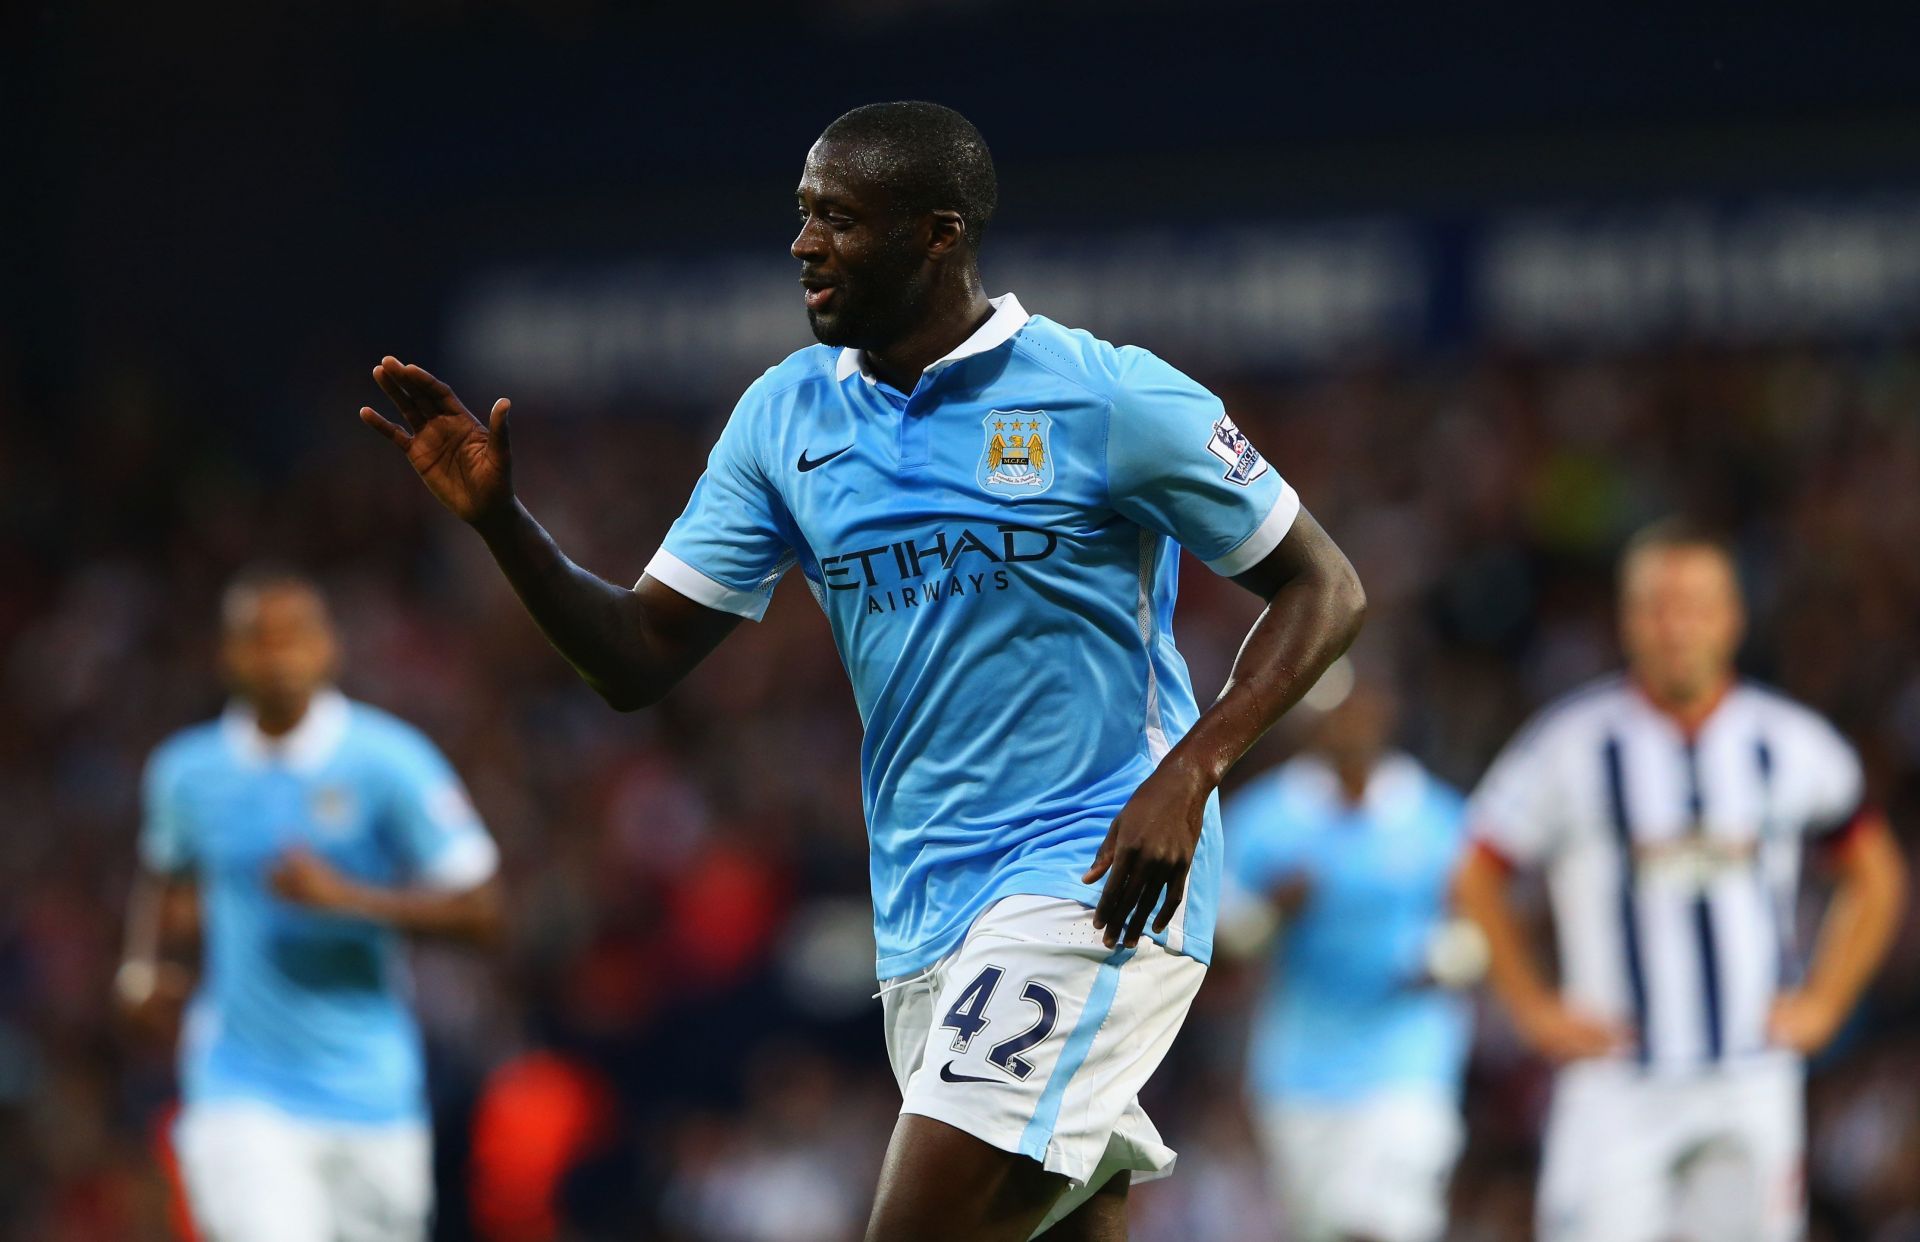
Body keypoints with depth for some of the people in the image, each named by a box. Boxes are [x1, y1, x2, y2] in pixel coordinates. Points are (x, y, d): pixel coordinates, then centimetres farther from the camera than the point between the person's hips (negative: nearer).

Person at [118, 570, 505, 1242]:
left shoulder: (388, 760, -7)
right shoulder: (186, 771, 4)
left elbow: (479, 910, -9)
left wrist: (346, 898, -21)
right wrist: (142, 969, 7)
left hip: (370, 1094, 0)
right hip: (240, 1095, 0)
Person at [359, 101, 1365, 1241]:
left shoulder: (1111, 399, -8)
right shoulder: (784, 418, 8)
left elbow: (1324, 589, -3)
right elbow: (641, 657, 9)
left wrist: (1188, 775, -16)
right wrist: (501, 522, -7)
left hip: (1092, 884, -6)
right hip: (924, 919, 6)